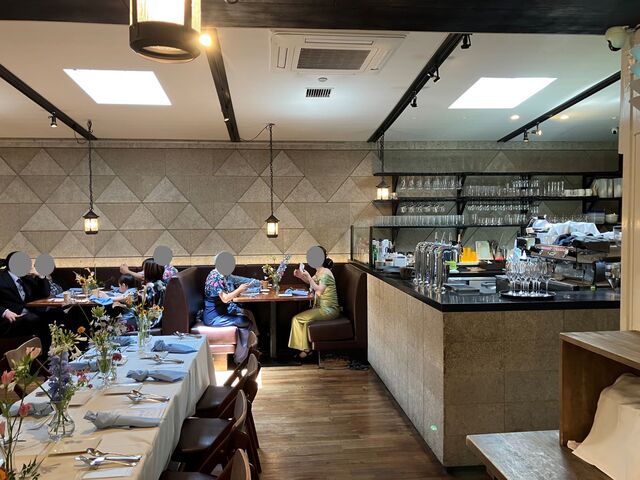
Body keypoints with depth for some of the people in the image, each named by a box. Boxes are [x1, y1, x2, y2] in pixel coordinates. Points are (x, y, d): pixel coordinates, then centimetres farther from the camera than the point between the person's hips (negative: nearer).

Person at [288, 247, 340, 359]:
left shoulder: (325, 273, -17)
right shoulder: (319, 272, 12)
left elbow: (319, 290, -27)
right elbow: (310, 282, 29)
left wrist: (308, 277, -21)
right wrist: (301, 276, 11)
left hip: (328, 310, -9)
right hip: (322, 307, 9)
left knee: (297, 319, -9)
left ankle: (305, 349, 2)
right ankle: (305, 348, 9)